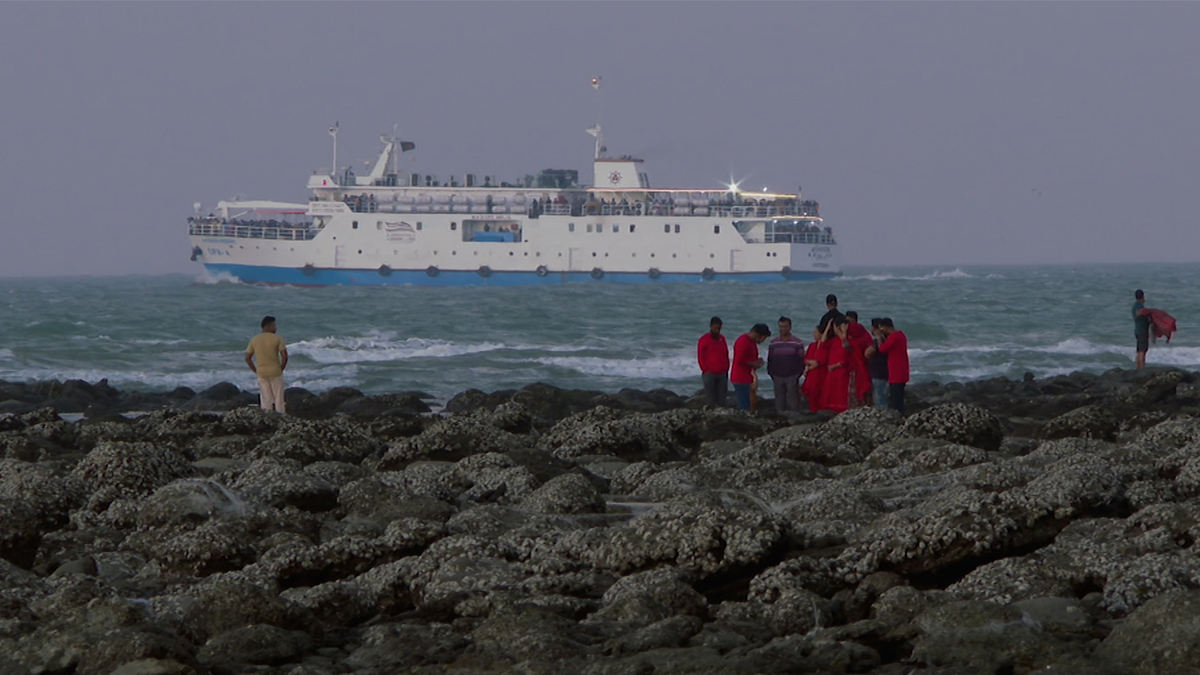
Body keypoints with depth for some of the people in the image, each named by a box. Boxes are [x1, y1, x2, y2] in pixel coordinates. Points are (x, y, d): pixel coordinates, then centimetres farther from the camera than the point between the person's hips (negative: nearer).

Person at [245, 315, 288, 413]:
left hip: (261, 373, 3)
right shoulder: (277, 339, -9)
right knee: (278, 398, 5)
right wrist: (281, 369, 0)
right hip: (275, 372, -3)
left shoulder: (254, 340, 2)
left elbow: (247, 358, 3)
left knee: (266, 399, 8)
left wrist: (256, 371, 9)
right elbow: (285, 356, -14)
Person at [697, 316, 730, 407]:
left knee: (721, 401, 3)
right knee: (710, 400, -7)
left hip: (722, 374, 5)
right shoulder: (704, 339, -3)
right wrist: (706, 371, -6)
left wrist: (726, 370, 13)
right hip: (710, 374, -5)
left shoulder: (722, 339, 12)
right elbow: (701, 358, -2)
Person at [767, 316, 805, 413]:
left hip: (792, 377, -3)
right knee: (779, 402, 5)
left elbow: (802, 360, 2)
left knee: (793, 404, -3)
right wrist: (771, 374, 4)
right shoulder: (773, 343, 8)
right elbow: (770, 360, 13)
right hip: (777, 377, 3)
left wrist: (798, 375, -5)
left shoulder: (798, 343, 0)